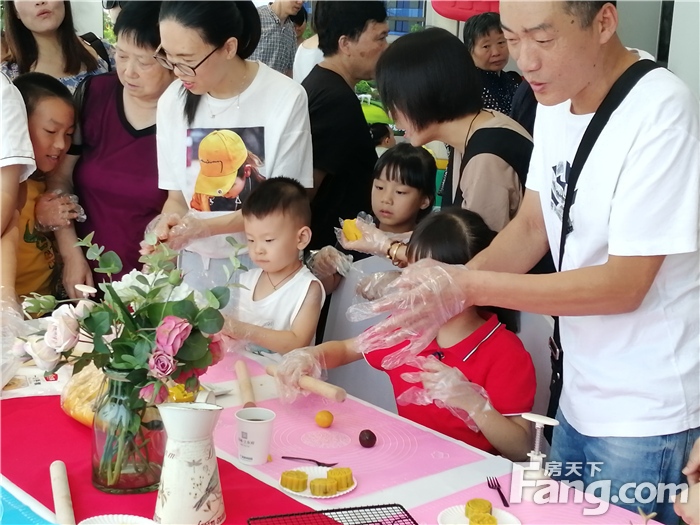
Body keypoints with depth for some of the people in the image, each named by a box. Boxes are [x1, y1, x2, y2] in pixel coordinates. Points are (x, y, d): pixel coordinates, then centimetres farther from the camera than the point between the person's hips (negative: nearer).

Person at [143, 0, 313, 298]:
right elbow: (177, 195, 2)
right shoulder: (172, 102, -5)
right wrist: (169, 224, -20)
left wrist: (206, 226, -22)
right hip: (195, 262, 3)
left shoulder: (285, 98, -17)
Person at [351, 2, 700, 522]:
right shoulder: (557, 98, 1)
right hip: (579, 397, 7)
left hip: (645, 415, -7)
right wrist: (444, 288, -10)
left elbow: (625, 284, -22)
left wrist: (471, 287, -24)